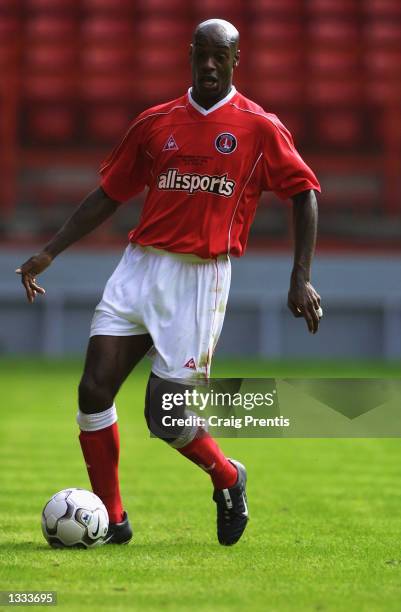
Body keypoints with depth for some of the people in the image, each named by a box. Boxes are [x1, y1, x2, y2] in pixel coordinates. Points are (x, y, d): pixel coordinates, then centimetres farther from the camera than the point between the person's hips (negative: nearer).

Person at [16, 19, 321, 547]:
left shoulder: (261, 128, 0)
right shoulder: (156, 123, 10)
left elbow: (305, 193, 5)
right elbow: (109, 194, 16)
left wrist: (301, 279, -3)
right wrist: (50, 253, 10)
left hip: (201, 279, -4)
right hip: (139, 268, 4)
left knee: (164, 415, -7)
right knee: (93, 390, -8)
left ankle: (228, 480, 23)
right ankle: (111, 518, 6)